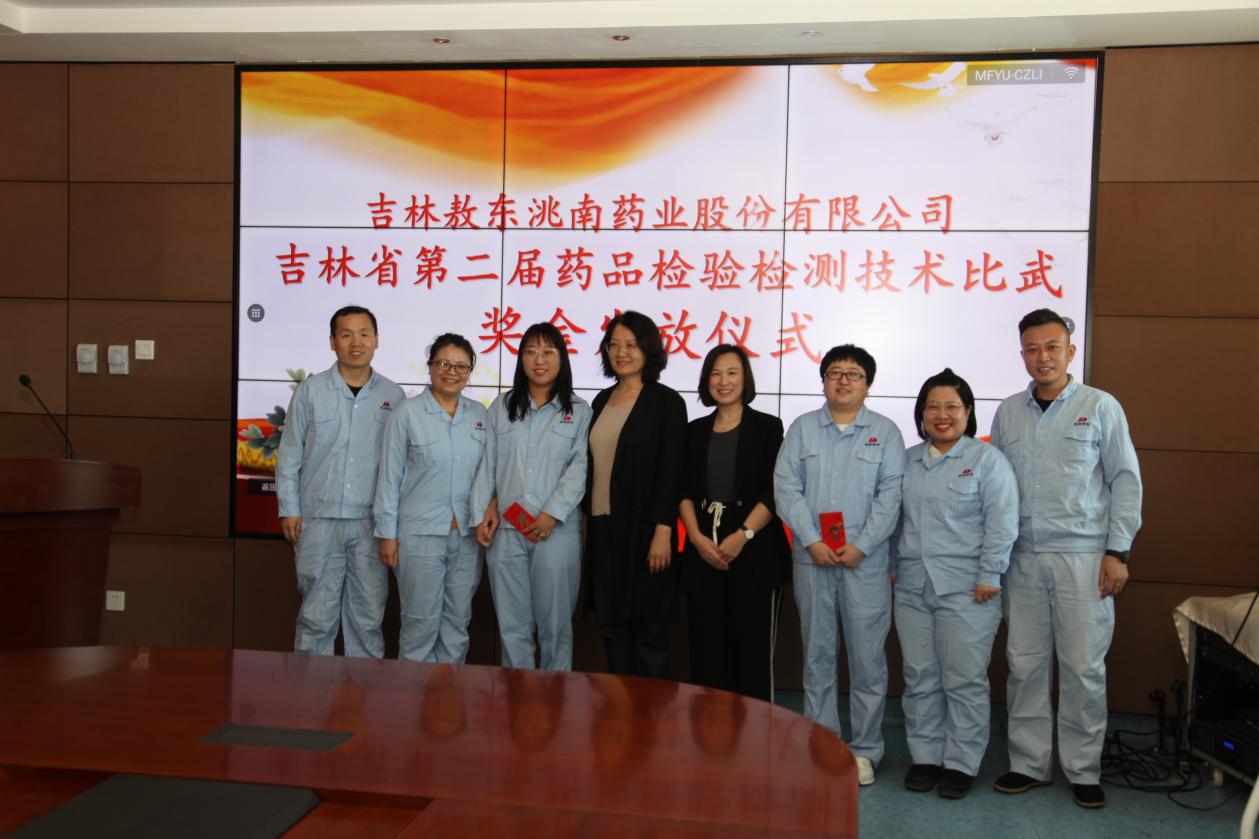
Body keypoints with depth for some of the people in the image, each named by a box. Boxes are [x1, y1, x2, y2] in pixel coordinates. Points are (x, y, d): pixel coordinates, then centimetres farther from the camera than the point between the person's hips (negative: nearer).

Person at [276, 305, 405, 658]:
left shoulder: (393, 396, 5)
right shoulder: (311, 390, 2)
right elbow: (289, 455, 5)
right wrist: (289, 509, 0)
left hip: (371, 523, 1)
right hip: (318, 520, -1)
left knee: (368, 615, 6)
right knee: (317, 615, 5)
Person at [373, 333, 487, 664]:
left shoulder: (479, 414, 8)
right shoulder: (408, 413, -3)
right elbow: (390, 476, -2)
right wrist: (387, 533, -4)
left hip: (467, 534, 4)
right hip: (420, 534, -4)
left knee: (458, 620, 10)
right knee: (421, 621, 1)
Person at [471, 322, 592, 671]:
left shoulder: (579, 412, 4)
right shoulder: (501, 407, 13)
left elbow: (580, 468, -5)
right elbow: (487, 464, 11)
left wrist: (552, 514, -13)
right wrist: (483, 512, 0)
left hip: (556, 531, -2)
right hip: (505, 530, 2)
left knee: (554, 624, 3)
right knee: (511, 625, 7)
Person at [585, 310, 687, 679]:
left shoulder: (666, 402, -4)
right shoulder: (602, 401, 13)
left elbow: (670, 470, -10)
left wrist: (662, 531, -16)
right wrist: (586, 520, 13)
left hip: (642, 530, -6)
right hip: (603, 528, 6)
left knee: (648, 630, -1)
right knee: (612, 627, 10)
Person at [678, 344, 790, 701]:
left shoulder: (767, 427, 3)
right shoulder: (695, 431, 14)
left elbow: (773, 493, -5)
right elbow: (684, 491, 8)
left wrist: (743, 536, -15)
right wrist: (698, 537, -7)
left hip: (755, 551, -3)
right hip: (704, 551, 4)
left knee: (753, 648, -1)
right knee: (707, 648, 6)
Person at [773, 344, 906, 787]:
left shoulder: (885, 431, 6)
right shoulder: (802, 428, 9)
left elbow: (891, 495, -2)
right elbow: (786, 488, 1)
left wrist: (861, 546, -11)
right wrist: (812, 541, -9)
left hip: (865, 560, -1)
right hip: (812, 559, 1)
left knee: (867, 655, 2)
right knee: (817, 654, 8)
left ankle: (865, 749, 15)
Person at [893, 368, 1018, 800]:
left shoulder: (987, 460, -2)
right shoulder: (908, 461, 14)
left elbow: (1001, 525, -7)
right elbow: (895, 520, 19)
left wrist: (989, 577, -12)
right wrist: (892, 567, 13)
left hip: (965, 589, -5)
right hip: (913, 587, 5)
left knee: (964, 680, 0)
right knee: (920, 678, 9)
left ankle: (960, 763, 12)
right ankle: (924, 756, 21)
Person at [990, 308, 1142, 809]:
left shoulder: (1101, 407, 2)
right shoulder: (1008, 413, 10)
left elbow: (1125, 481, 1)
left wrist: (1117, 551, -5)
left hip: (1083, 559, -3)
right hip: (1023, 558, 3)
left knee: (1083, 668, 2)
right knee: (1024, 664, 6)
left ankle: (1083, 771, 16)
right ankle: (1029, 764, 19)